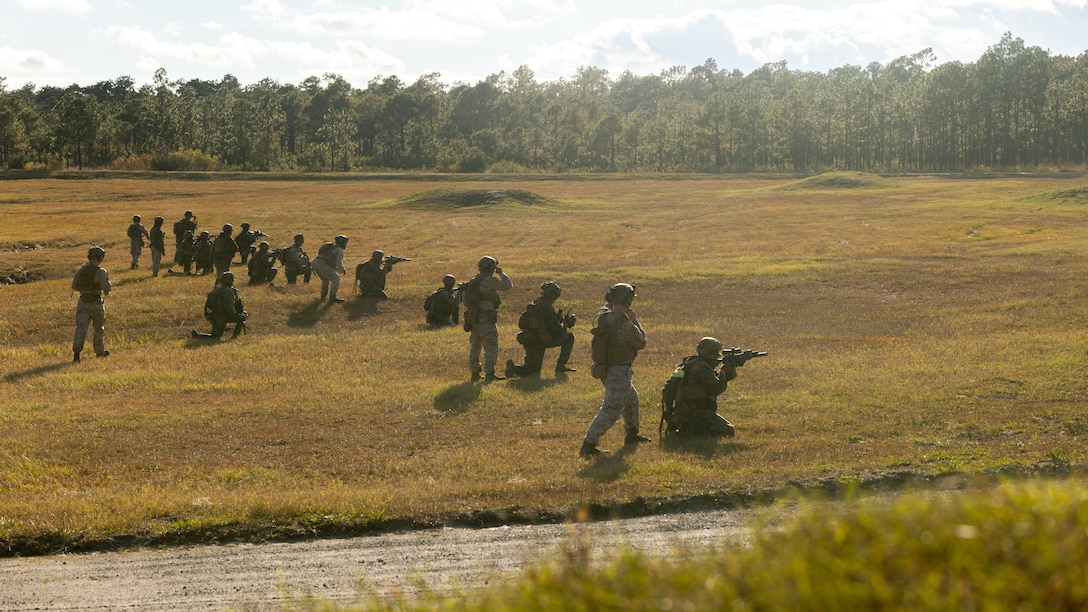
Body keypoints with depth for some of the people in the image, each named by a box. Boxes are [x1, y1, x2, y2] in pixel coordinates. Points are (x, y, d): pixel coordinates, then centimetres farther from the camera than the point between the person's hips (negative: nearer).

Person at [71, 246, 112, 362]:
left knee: (81, 327, -5)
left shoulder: (81, 270, 5)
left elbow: (74, 286, 15)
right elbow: (106, 288, -18)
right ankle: (100, 351, 30)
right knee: (99, 328, 16)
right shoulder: (100, 271, -13)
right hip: (96, 303, -3)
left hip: (83, 302, 3)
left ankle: (76, 350, -26)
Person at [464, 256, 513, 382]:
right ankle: (490, 374, -13)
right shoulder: (489, 281, -14)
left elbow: (466, 301, 17)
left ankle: (474, 373, 20)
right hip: (486, 319, -9)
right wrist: (501, 273, 5)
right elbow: (508, 285, -9)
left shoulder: (473, 281, 12)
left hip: (473, 318, 9)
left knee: (475, 346, 14)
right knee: (491, 347, -7)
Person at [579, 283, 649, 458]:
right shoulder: (626, 326, -25)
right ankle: (589, 443, -17)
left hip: (605, 369, 9)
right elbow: (641, 343, -8)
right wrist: (635, 321, 0)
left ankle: (632, 435, 43)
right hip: (620, 372, -9)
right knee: (611, 410, -9)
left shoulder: (602, 316, -3)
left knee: (631, 398, 29)